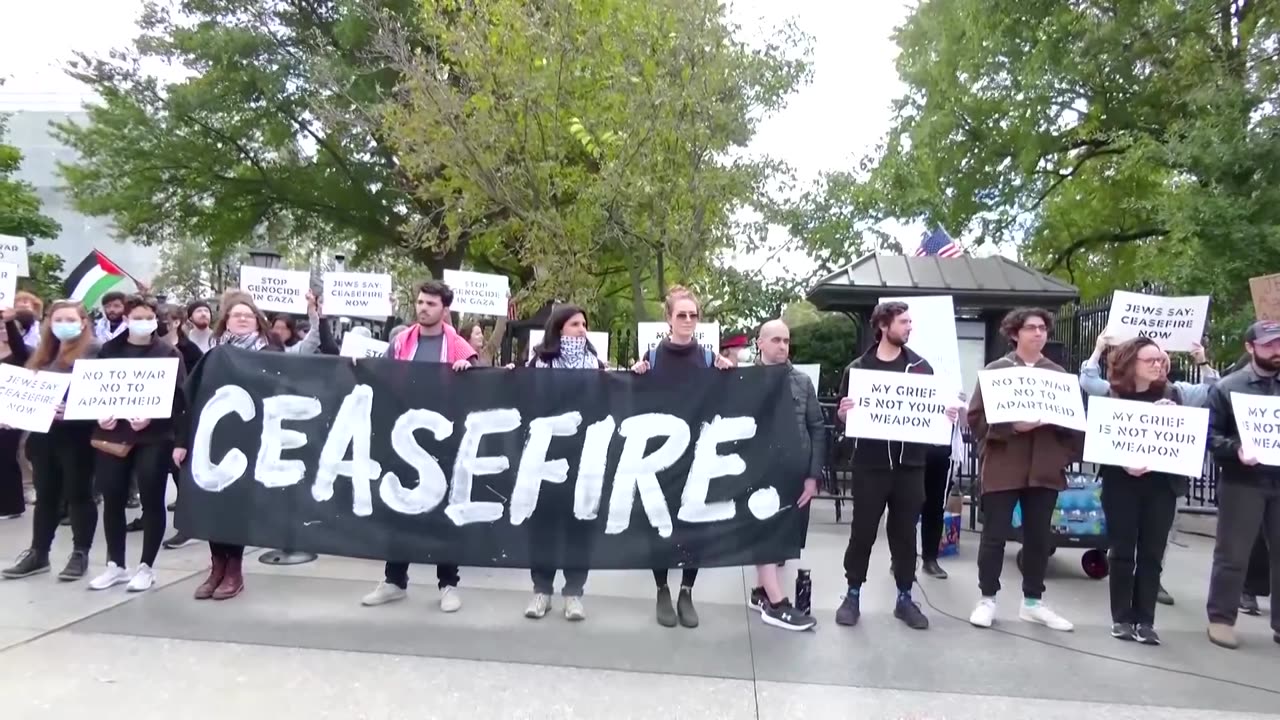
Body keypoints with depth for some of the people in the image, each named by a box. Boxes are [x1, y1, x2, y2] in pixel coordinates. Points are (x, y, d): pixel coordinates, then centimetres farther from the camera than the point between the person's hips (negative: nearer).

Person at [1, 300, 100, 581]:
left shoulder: (93, 352, -6)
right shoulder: (43, 353, 16)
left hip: (76, 434, -7)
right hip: (43, 433, 7)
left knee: (78, 494, 2)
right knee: (46, 495, 13)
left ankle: (80, 554, 10)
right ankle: (38, 552, 22)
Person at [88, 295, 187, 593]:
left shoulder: (169, 352, 0)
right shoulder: (109, 350, 9)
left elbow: (179, 397, -6)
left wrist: (151, 417, -20)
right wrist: (100, 414, -8)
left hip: (153, 437, -3)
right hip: (113, 434, 3)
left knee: (152, 500, 2)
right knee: (112, 499, 8)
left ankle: (146, 567, 13)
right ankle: (115, 564, 22)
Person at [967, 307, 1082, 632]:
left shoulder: (1059, 374, 10)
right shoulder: (996, 370, -2)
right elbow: (976, 417, -7)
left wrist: (1071, 456, -1)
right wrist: (1013, 427, -19)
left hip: (1045, 469, 4)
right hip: (1002, 467, -4)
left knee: (1039, 537, 11)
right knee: (995, 535, 3)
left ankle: (1032, 602, 25)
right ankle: (987, 599, 16)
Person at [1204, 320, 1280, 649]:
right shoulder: (1227, 387, 0)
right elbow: (1210, 434, -3)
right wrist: (1236, 450, -19)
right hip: (1242, 482, -3)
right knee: (1232, 555, 3)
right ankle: (1221, 619, 13)